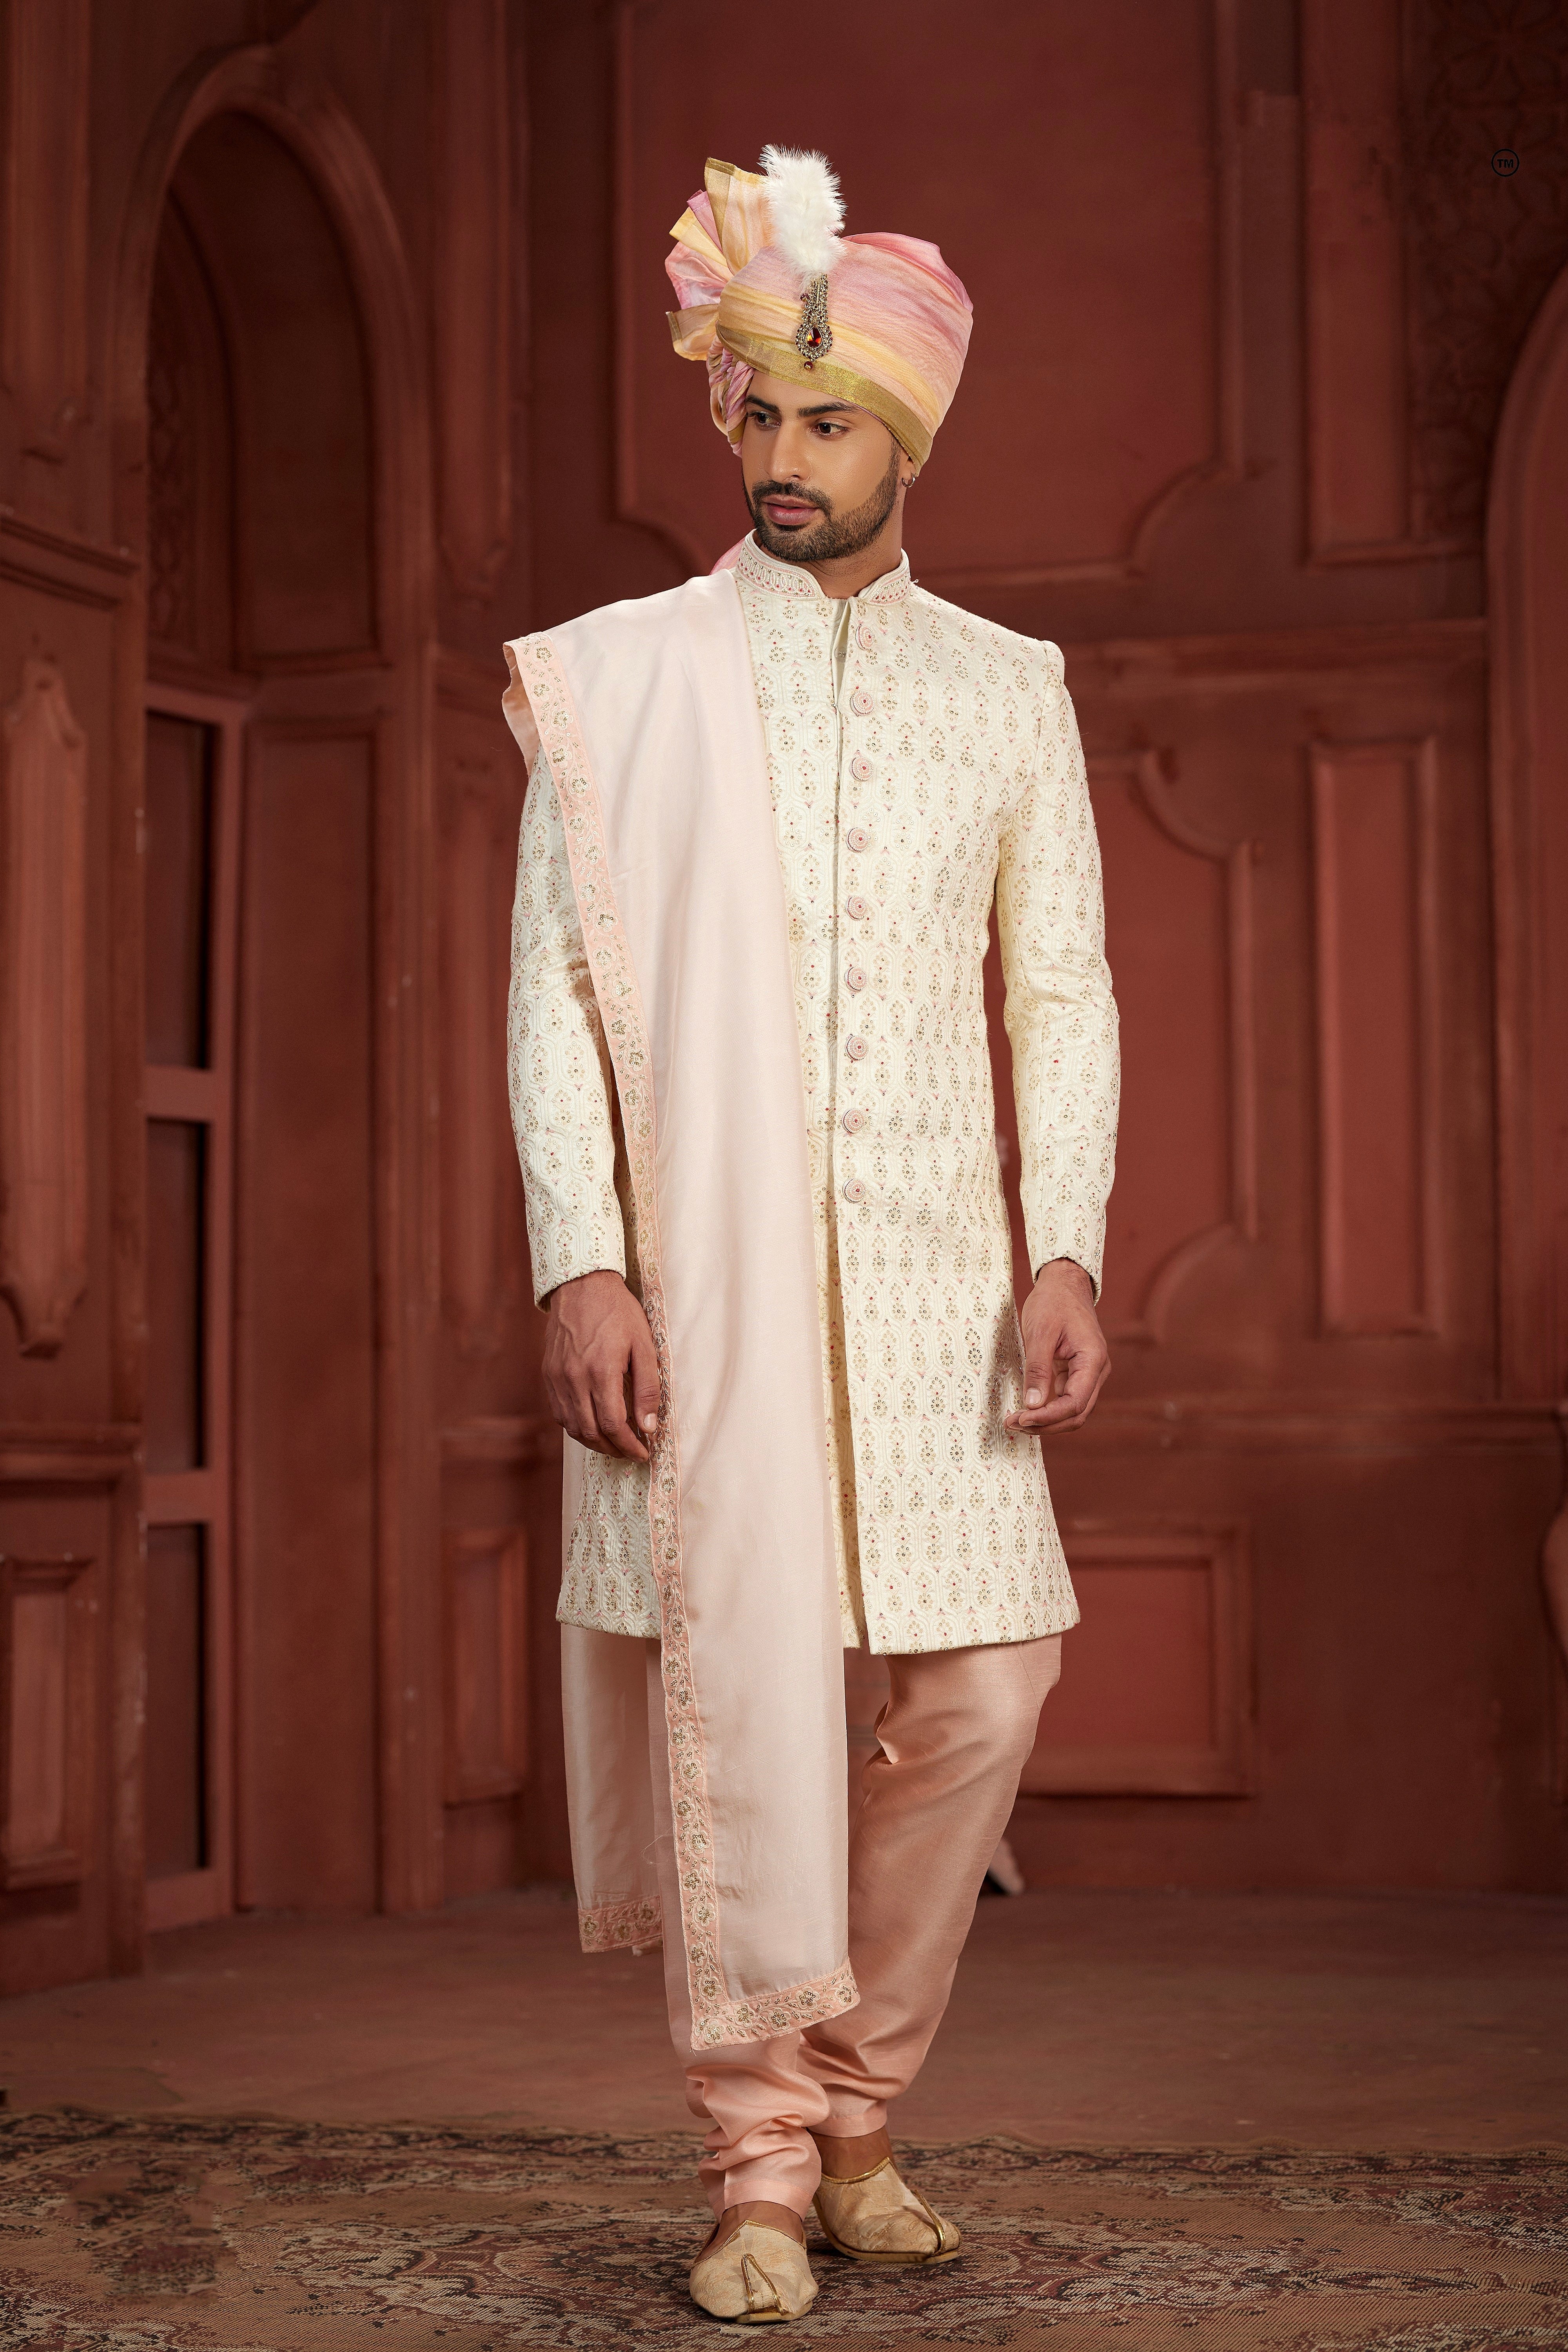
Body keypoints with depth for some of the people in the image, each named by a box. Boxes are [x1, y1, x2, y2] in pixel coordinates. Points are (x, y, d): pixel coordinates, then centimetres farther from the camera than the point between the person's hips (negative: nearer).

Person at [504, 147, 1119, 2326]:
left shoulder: (1009, 693, 12)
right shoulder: (614, 683, 6)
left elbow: (1065, 996, 10)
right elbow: (554, 990, 2)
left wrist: (1070, 1252, -2)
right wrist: (580, 1266, -9)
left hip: (935, 1269, 2)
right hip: (697, 1270, -2)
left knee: (982, 1687, -2)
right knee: (737, 1685, -4)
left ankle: (856, 2103, 18)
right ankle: (759, 2169, 7)